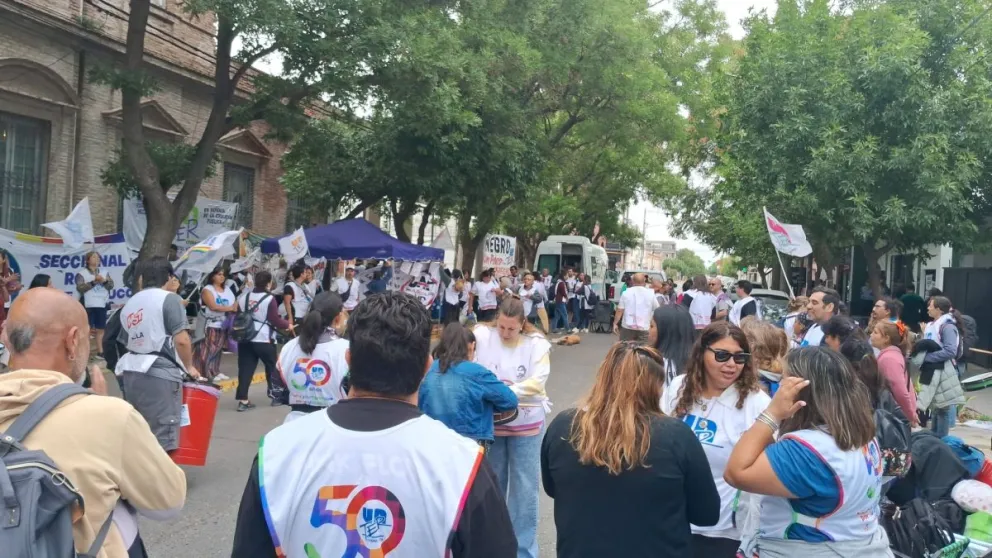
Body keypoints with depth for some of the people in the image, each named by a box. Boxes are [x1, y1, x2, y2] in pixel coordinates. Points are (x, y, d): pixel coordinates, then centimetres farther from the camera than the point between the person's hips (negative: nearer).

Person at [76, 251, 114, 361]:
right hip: (88, 306, -4)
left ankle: (100, 351, 15)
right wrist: (93, 282, -20)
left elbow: (111, 285, 6)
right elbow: (80, 288, -12)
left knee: (100, 329, 8)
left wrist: (104, 281, -13)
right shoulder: (82, 273, -1)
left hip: (102, 305, 4)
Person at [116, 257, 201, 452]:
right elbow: (181, 340, -13)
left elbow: (127, 342, 15)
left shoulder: (129, 304, 17)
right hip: (160, 374, -7)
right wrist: (189, 367, 2)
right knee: (163, 438, -5)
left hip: (132, 373, 8)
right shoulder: (169, 298, -5)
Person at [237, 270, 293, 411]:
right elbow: (275, 320, -12)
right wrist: (288, 324, 4)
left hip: (245, 339, 5)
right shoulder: (270, 299, -11)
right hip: (264, 340, -5)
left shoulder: (243, 297, 8)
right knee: (273, 367, 13)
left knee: (245, 369, 5)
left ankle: (243, 400, 0)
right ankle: (276, 395, 21)